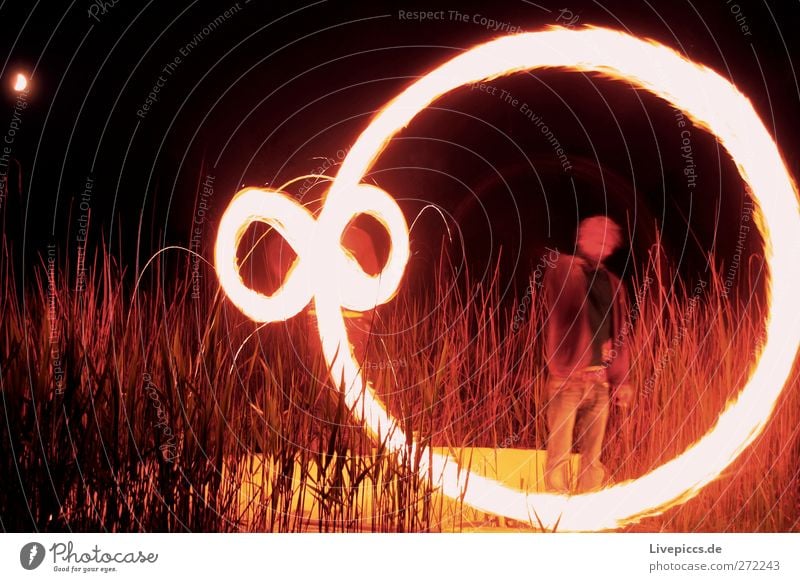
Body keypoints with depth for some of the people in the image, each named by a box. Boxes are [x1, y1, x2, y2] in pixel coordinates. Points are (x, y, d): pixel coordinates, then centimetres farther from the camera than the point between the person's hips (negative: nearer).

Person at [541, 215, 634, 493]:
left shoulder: (612, 283, 16)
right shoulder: (564, 269, 1)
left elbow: (620, 334, 16)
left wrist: (621, 378, 9)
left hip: (600, 380, 5)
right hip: (567, 378, -5)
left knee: (593, 456, 7)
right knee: (559, 454, -6)